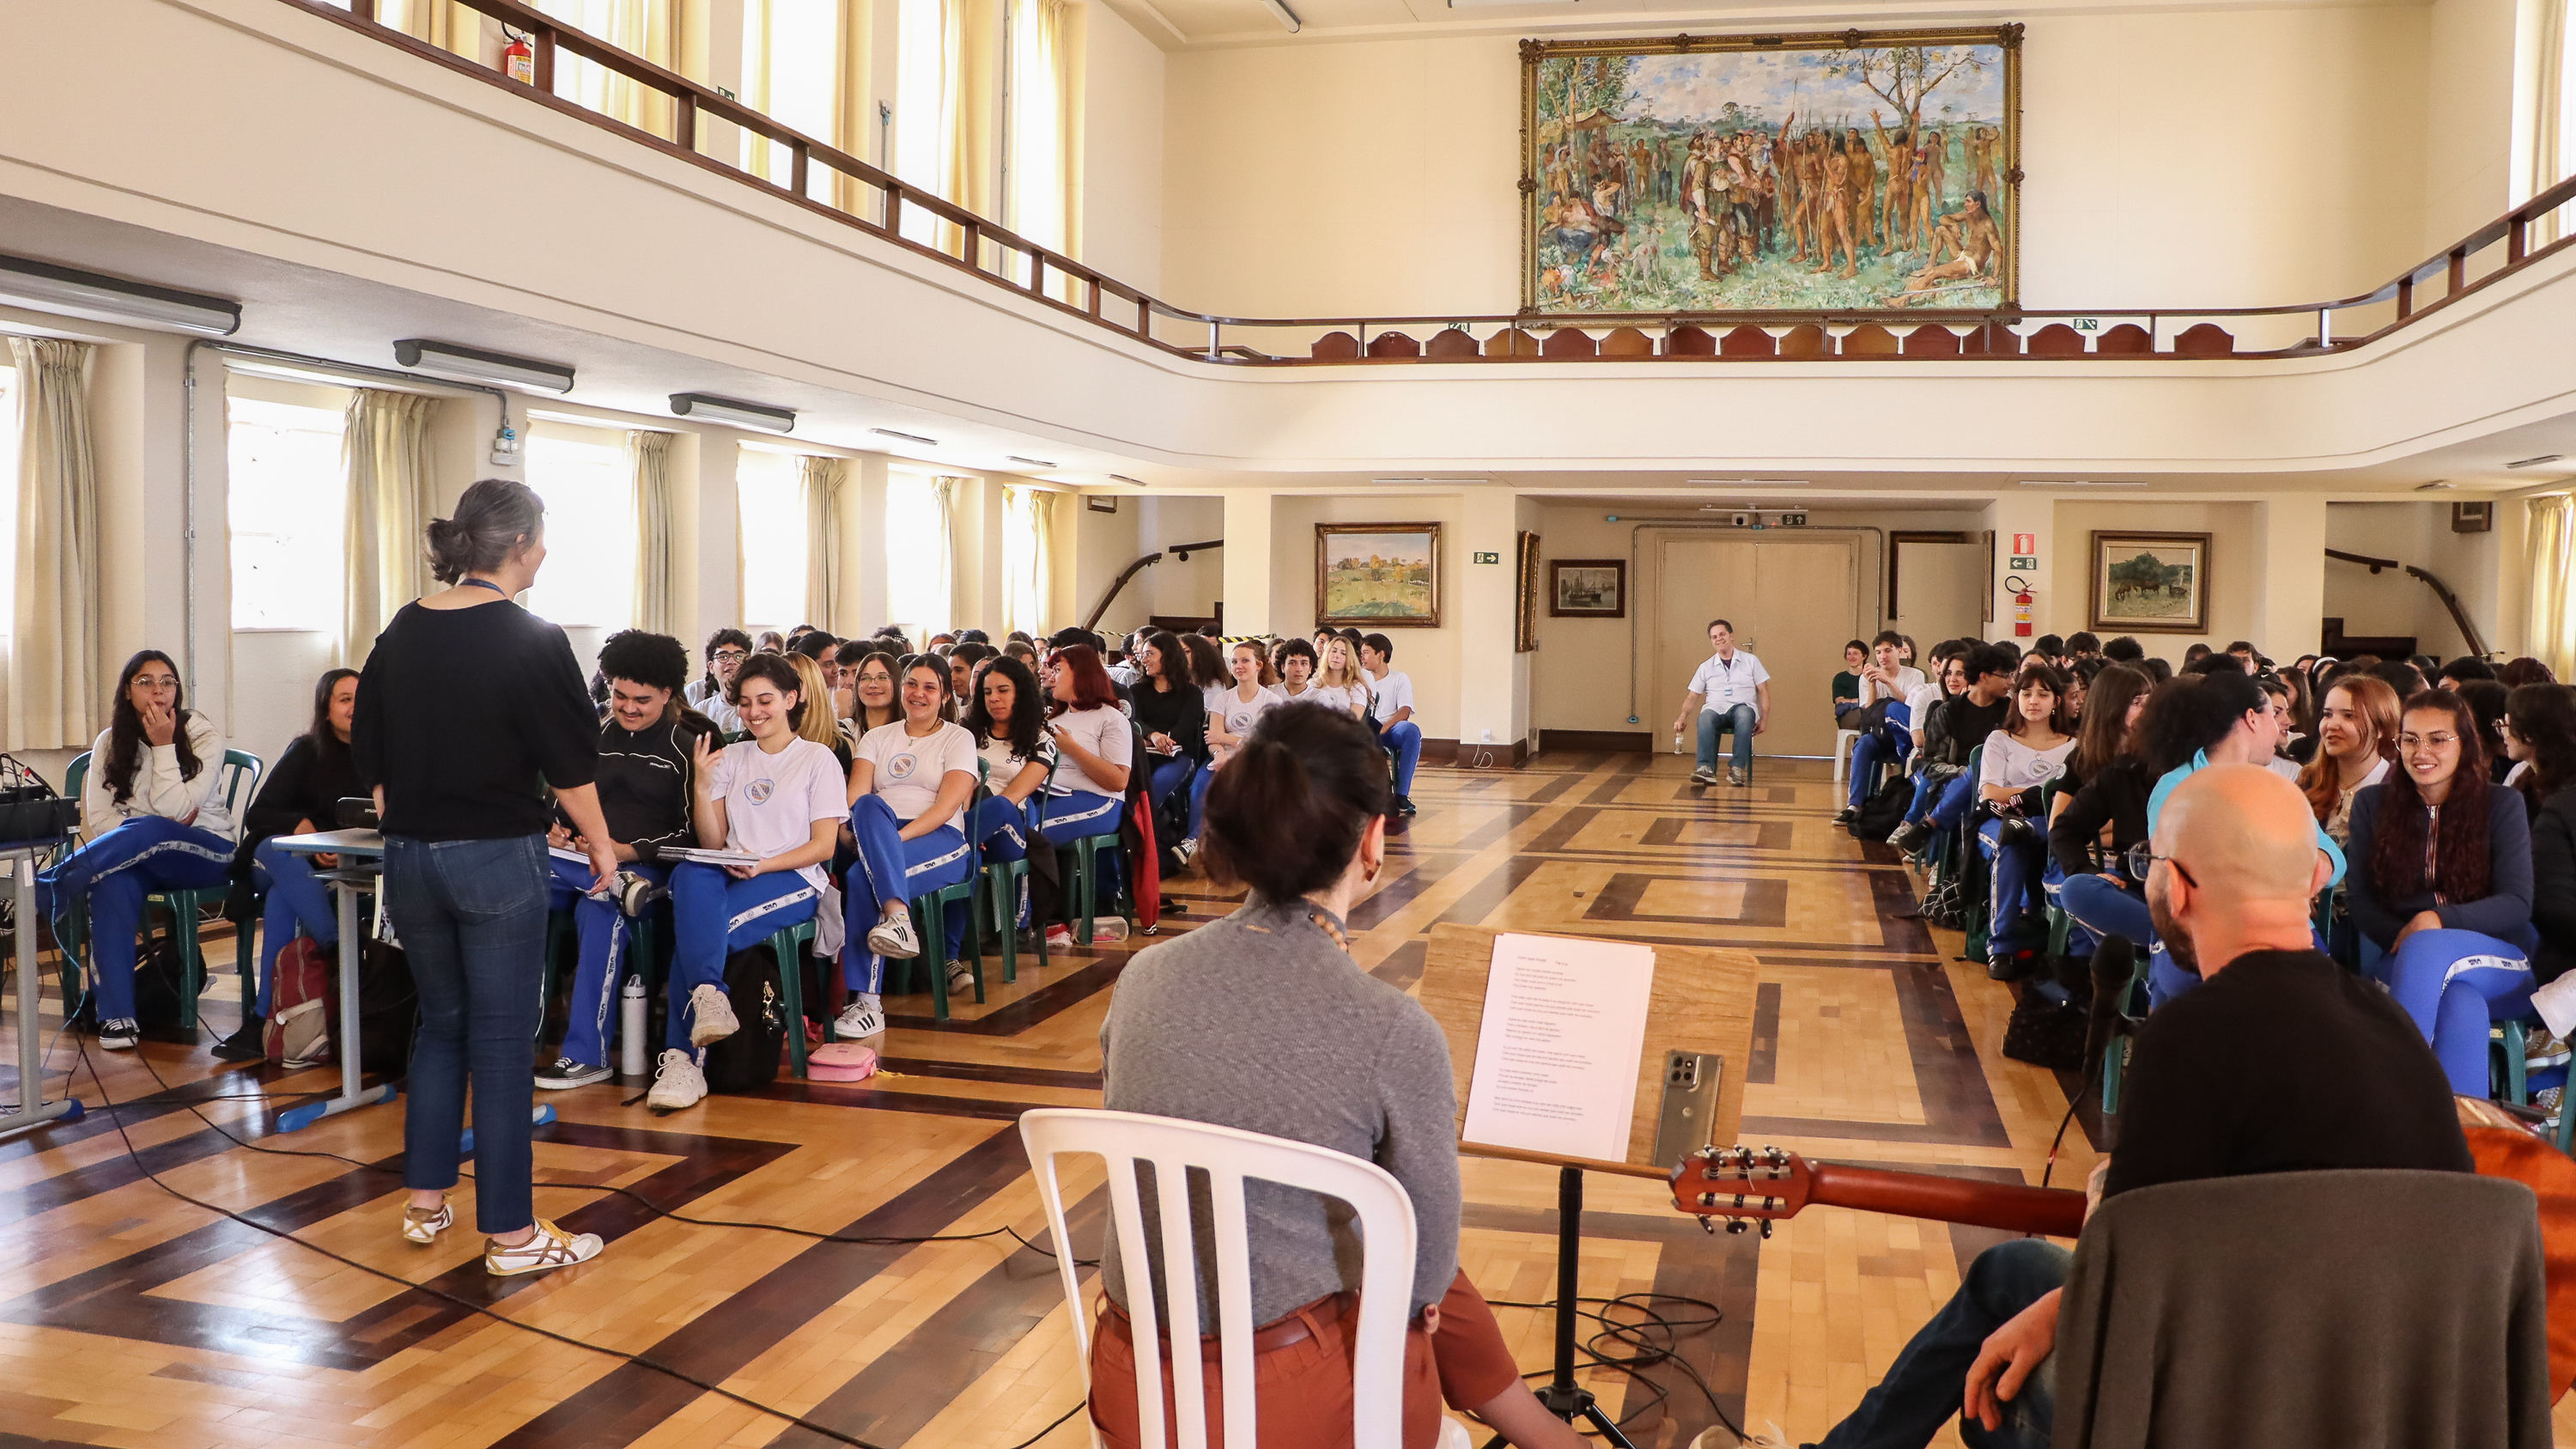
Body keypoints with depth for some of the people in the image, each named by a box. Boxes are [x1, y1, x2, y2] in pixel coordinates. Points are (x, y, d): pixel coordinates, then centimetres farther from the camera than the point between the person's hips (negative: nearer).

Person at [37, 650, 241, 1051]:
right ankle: (116, 1016, -36)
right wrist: (145, 835, -15)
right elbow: (97, 818, 0)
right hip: (136, 856, 3)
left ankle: (47, 888, -28)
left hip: (206, 853, -2)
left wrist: (163, 746, -16)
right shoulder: (110, 743, 7)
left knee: (145, 832, -38)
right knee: (114, 883, -35)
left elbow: (175, 811, -14)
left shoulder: (204, 736, -3)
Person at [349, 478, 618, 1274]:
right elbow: (570, 763, -10)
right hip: (499, 859, -6)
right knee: (502, 1041, 1)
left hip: (410, 858, 6)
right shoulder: (530, 640, -13)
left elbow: (372, 758, 11)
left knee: (441, 1023, 21)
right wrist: (600, 844, 3)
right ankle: (510, 1235, 8)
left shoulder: (400, 633, 5)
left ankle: (425, 1202, 27)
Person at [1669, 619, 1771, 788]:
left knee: (1744, 716, -39)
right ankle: (1706, 768, -47)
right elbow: (1692, 696, 13)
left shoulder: (1750, 661, 14)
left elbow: (1763, 691, 11)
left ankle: (1737, 768, -40)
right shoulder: (1706, 667, 17)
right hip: (1716, 708, 1)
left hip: (1743, 706, -1)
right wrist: (1682, 717, -6)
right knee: (1705, 718, -37)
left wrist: (1764, 718, -3)